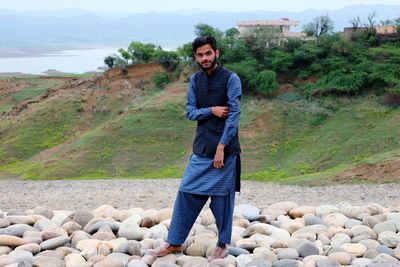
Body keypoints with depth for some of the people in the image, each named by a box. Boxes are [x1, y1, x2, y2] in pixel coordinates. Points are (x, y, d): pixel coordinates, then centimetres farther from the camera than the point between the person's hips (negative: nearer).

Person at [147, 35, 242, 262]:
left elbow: (234, 114, -14)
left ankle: (223, 245, 19)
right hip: (201, 149, 5)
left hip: (225, 148, -5)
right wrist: (211, 110, -14)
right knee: (187, 193, 5)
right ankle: (175, 243, 16)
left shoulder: (231, 79, -8)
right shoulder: (195, 80, 8)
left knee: (222, 198, 3)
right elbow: (190, 112, 6)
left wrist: (222, 146, -18)